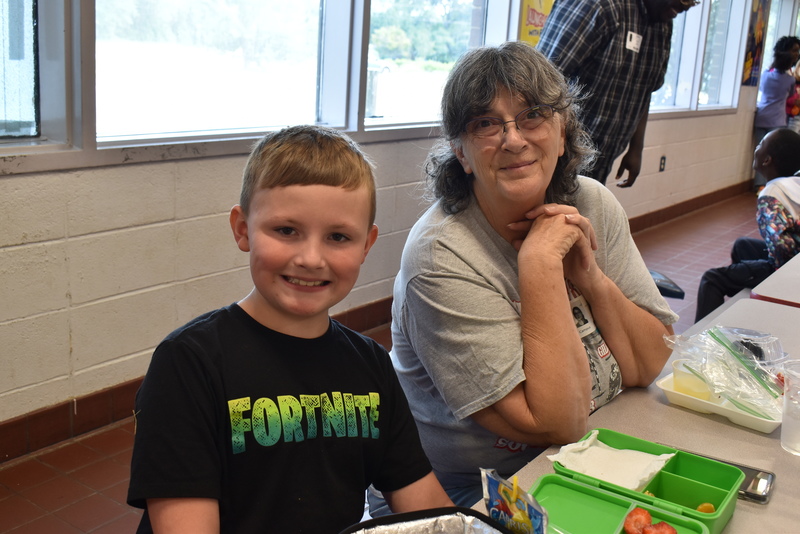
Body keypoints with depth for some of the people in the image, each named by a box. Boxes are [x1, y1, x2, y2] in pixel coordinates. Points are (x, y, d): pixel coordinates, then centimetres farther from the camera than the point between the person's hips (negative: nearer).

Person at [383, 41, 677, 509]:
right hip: (470, 489, -7)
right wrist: (540, 262, -27)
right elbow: (555, 425, -23)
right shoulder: (442, 257, -23)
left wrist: (591, 277, -19)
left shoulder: (593, 206, -4)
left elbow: (652, 367, -3)